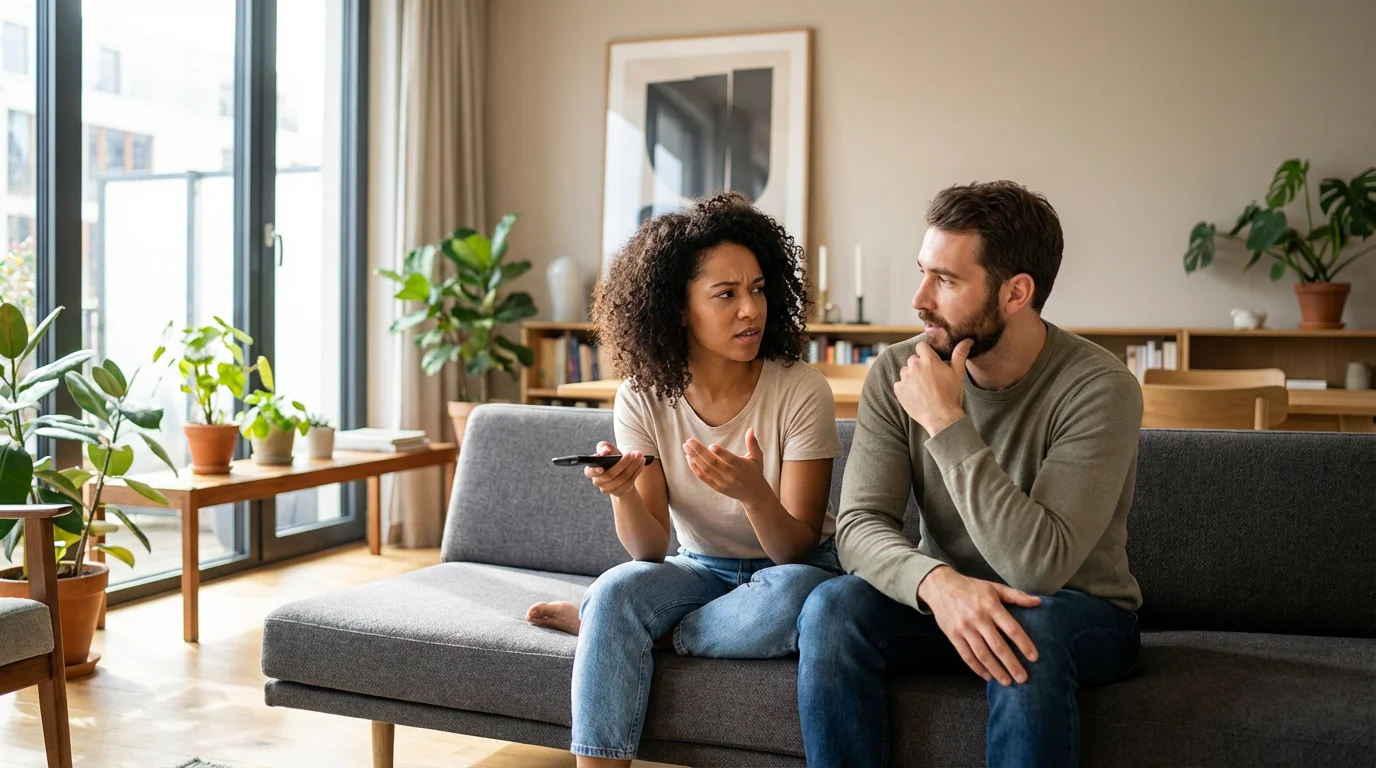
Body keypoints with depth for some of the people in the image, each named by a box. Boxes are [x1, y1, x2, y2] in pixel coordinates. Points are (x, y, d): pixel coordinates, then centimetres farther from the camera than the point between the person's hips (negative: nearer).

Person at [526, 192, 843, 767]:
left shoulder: (800, 391, -18)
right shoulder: (643, 396, -11)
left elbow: (798, 551, -19)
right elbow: (650, 551, -13)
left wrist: (752, 493, -40)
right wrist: (622, 494, -35)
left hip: (788, 572, -1)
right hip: (702, 569, 1)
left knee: (786, 597, -35)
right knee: (616, 589, -29)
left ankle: (598, 621, -13)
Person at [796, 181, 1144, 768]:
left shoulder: (1099, 387, -20)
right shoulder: (897, 374, -8)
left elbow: (1039, 565, -29)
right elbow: (859, 524, -15)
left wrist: (946, 422, -29)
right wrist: (939, 582, -36)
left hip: (1081, 615, -3)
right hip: (940, 603, 3)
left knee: (1025, 630, -37)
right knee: (831, 608, -26)